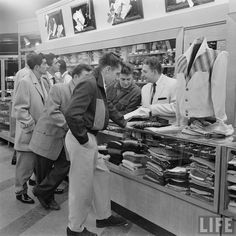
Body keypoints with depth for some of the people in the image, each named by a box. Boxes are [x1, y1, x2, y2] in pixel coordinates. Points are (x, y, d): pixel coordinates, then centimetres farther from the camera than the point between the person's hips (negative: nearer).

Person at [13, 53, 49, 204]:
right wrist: (32, 127, -16)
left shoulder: (43, 82, 9)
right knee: (26, 164, 7)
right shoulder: (25, 82, -14)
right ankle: (21, 191, 26)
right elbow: (20, 109, -16)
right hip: (28, 134, -7)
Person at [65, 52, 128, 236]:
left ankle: (104, 217, 37)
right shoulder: (89, 85, -21)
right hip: (81, 140, -10)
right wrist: (83, 139, -21)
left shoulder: (99, 86, 11)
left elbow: (108, 108, 27)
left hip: (90, 138, 10)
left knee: (101, 175, 19)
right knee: (82, 186, 3)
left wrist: (124, 123, 28)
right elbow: (72, 114, -30)